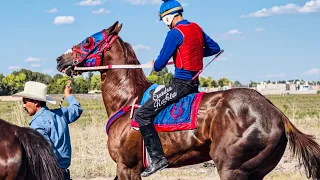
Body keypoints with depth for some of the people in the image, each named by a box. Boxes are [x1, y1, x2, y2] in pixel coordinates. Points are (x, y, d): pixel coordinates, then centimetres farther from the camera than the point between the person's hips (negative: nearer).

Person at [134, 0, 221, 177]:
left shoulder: (175, 33, -15)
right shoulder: (197, 28, 10)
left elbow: (159, 64, -11)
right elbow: (215, 48, 22)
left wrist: (155, 66, 11)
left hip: (180, 83, -9)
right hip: (195, 83, 10)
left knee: (142, 114, -9)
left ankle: (157, 158, -14)